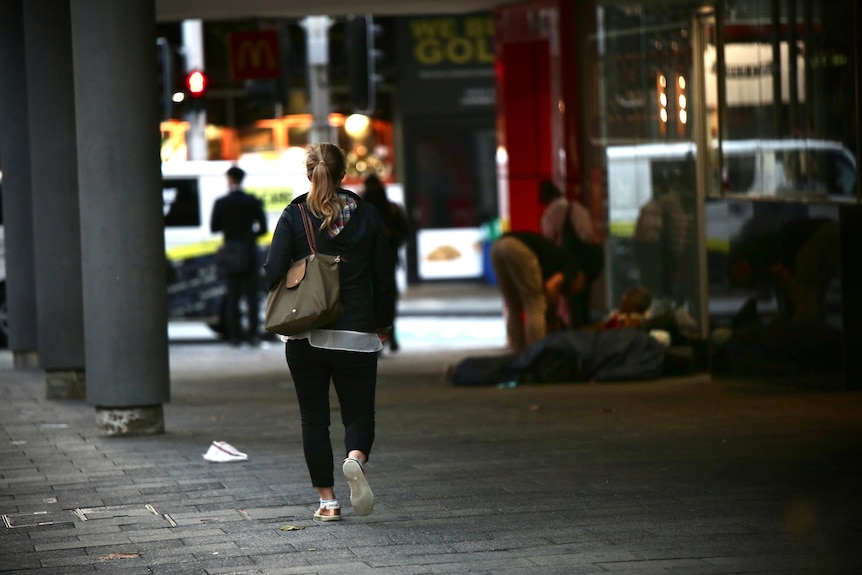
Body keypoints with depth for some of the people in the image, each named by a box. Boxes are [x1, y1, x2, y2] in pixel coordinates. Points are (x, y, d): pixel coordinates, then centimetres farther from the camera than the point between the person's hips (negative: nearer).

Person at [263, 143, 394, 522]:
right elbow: (383, 277, 3)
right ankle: (355, 459, -24)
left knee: (314, 419, 9)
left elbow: (273, 272, -9)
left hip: (305, 336, 0)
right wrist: (383, 324, 17)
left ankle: (327, 501, 5)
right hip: (356, 335, 0)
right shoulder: (366, 216, 1)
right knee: (359, 412, 8)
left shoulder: (294, 216, -3)